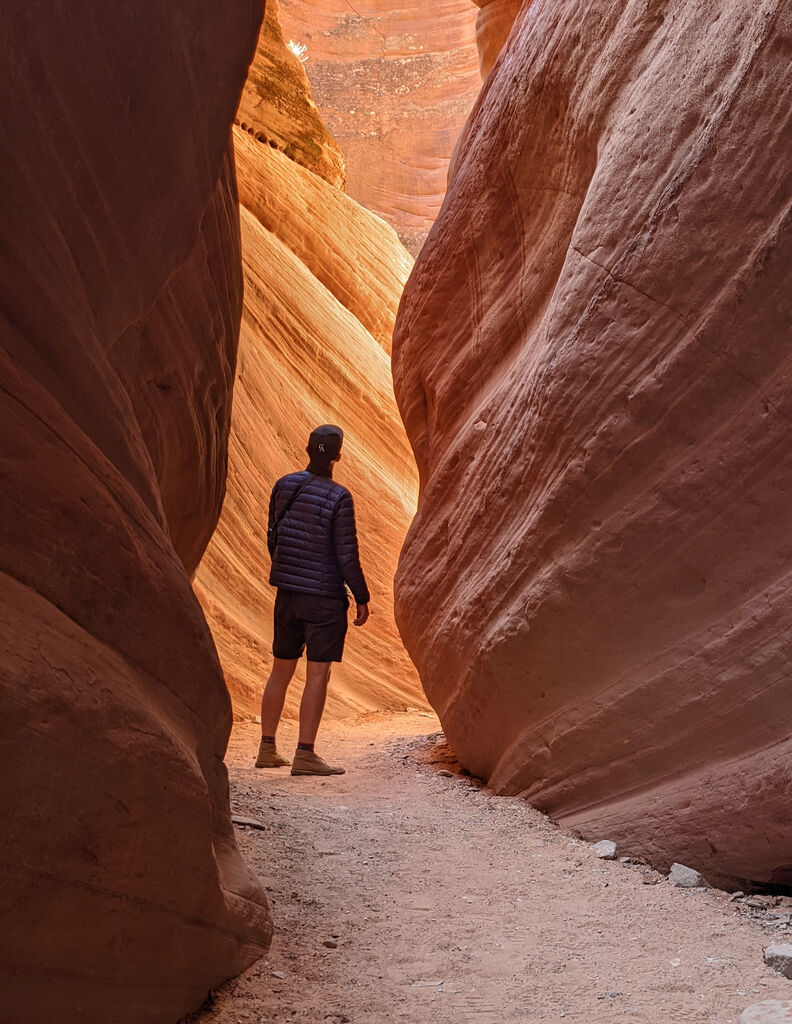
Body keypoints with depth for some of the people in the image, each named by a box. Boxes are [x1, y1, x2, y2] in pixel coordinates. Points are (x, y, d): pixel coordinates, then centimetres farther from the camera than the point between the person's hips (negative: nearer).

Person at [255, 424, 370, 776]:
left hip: (287, 592, 6)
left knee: (281, 670, 15)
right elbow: (347, 555, -13)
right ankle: (305, 754, -1)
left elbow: (273, 538, 12)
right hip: (324, 597, -6)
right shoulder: (338, 498, -14)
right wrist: (362, 598, -3)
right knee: (317, 675, -1)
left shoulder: (283, 486, 3)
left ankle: (267, 749, 22)